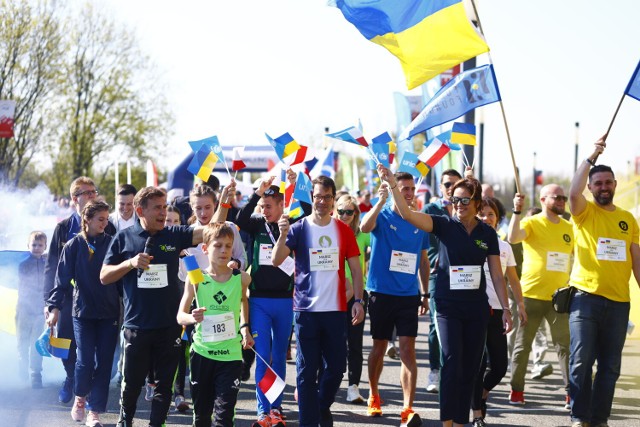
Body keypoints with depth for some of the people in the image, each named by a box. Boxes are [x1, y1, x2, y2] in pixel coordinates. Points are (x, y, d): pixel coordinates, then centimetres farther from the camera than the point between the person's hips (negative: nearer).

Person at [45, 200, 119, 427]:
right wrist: (54, 307, -12)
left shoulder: (112, 243, 2)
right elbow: (62, 279, -3)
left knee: (104, 363, 0)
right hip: (83, 312, -1)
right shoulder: (74, 246, -1)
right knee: (85, 360, -6)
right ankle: (80, 398, 22)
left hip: (109, 313, 1)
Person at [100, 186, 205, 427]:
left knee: (165, 382, 5)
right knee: (132, 381, 10)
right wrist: (130, 263, -13)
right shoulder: (124, 239, 2)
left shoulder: (173, 236, 3)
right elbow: (104, 277, 3)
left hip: (169, 324, 1)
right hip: (137, 324, -1)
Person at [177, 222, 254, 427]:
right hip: (202, 353, 1)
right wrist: (192, 318, -25)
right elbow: (180, 316, -3)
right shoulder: (195, 279, -5)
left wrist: (244, 327, 10)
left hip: (230, 354, 0)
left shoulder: (241, 278, -2)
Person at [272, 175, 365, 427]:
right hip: (306, 310, -2)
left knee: (336, 366, 7)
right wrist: (284, 234, -27)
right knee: (307, 370, 0)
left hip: (336, 310, 2)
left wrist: (358, 300, -1)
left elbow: (355, 268, 9)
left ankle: (323, 406, 33)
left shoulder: (344, 231, 6)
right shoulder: (299, 229, -1)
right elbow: (276, 260, -12)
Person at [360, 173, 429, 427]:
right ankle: (373, 396, 32)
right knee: (379, 347, 10)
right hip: (382, 292, -2)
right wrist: (381, 202, -40)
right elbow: (365, 227, -28)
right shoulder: (382, 216, -4)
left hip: (409, 295, 2)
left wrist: (425, 294, 14)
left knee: (408, 351, -6)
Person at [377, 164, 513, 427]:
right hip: (448, 306, -3)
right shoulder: (445, 226, -3)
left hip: (477, 308, 3)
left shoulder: (487, 233, 5)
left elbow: (497, 275, 9)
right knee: (451, 363, -14)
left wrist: (506, 309, 6)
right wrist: (392, 185, -28)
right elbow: (407, 214, -15)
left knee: (470, 368, 7)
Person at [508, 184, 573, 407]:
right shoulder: (531, 223, -3)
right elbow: (513, 238, -23)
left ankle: (571, 392, 0)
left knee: (565, 345, -1)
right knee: (523, 344, 3)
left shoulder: (569, 228, 10)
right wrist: (517, 211, -31)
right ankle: (516, 390, 11)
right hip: (531, 294, -3)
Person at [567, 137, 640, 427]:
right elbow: (573, 193, -20)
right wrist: (592, 158, -20)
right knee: (581, 360, -9)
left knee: (610, 366, 7)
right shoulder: (584, 212, 2)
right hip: (586, 297, -4)